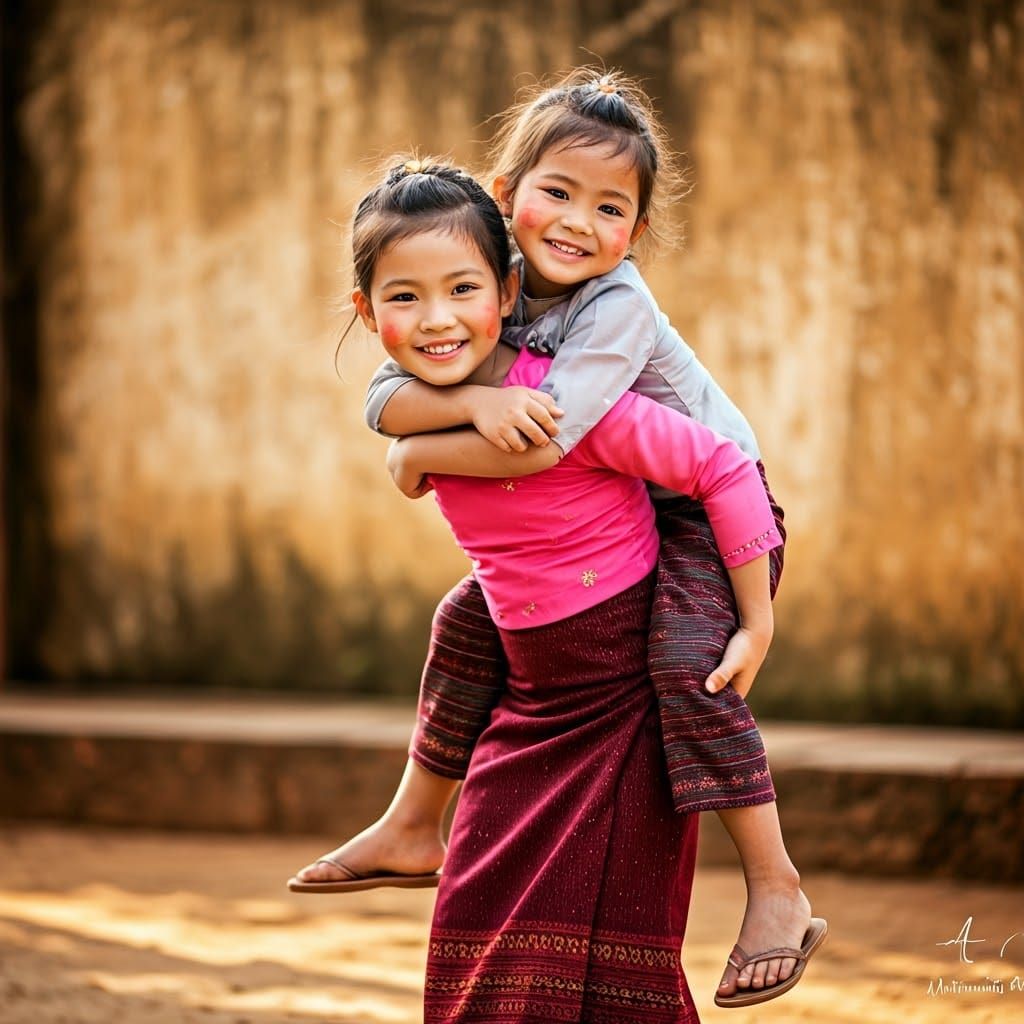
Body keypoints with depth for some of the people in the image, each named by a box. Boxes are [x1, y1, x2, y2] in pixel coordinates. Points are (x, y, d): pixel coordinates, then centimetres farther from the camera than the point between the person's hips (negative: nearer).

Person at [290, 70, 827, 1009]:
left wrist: (423, 457, -25)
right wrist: (477, 398, -38)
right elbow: (386, 400, -19)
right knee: (472, 618, 6)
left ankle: (777, 889, -21)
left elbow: (540, 446, -39)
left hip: (709, 510, -7)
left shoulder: (618, 308, -30)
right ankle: (413, 832, 24)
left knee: (688, 664, -29)